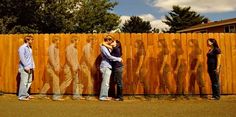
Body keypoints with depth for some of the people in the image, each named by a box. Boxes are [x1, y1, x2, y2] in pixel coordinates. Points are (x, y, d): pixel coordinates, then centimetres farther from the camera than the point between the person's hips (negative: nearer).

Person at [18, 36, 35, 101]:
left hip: (29, 68, 9)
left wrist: (33, 66, 9)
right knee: (24, 82, -7)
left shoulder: (29, 48, 18)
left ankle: (25, 94, 22)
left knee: (29, 82, 12)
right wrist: (26, 66, -20)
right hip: (24, 68, -9)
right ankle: (21, 96, -1)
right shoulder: (22, 47, -8)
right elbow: (22, 58, -16)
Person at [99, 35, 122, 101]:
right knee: (105, 82, -7)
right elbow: (109, 56, -18)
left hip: (108, 66, 10)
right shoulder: (103, 47, -12)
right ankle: (102, 97, -2)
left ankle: (105, 96, 16)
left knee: (106, 82, 11)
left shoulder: (107, 47, 17)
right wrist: (119, 59, -12)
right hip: (105, 66, -10)